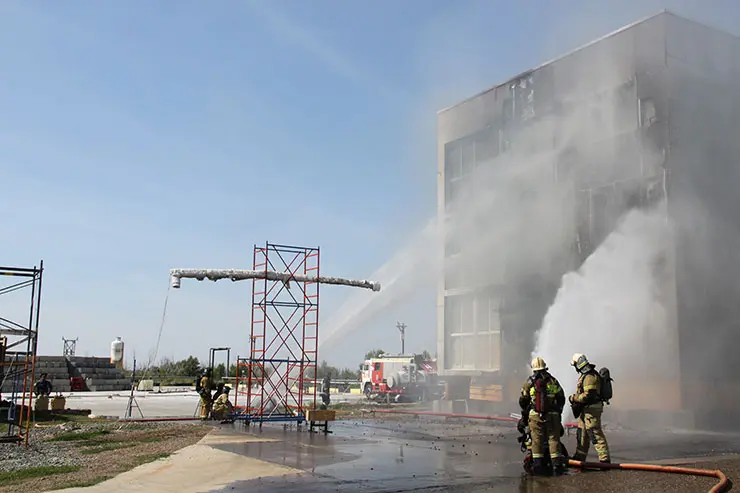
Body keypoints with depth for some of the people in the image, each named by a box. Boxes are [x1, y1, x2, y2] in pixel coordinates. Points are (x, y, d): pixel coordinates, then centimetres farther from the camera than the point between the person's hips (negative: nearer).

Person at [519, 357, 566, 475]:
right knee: (554, 439, 3)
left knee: (537, 440, 2)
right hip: (552, 415, 1)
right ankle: (557, 464, 0)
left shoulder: (529, 382, 2)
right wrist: (558, 411, 23)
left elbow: (523, 400, 6)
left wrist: (524, 412, 22)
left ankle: (537, 464, 1)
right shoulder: (553, 381, 5)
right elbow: (561, 398, 10)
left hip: (535, 415, -1)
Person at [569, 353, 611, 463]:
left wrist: (574, 398, -13)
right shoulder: (585, 375, 15)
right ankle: (579, 457, 26)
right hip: (586, 409, 11)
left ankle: (605, 459, -7)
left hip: (591, 409, -11)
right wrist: (575, 398, 9)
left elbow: (587, 395, -25)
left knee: (596, 434, -10)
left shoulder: (590, 376, -20)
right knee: (582, 433, 17)